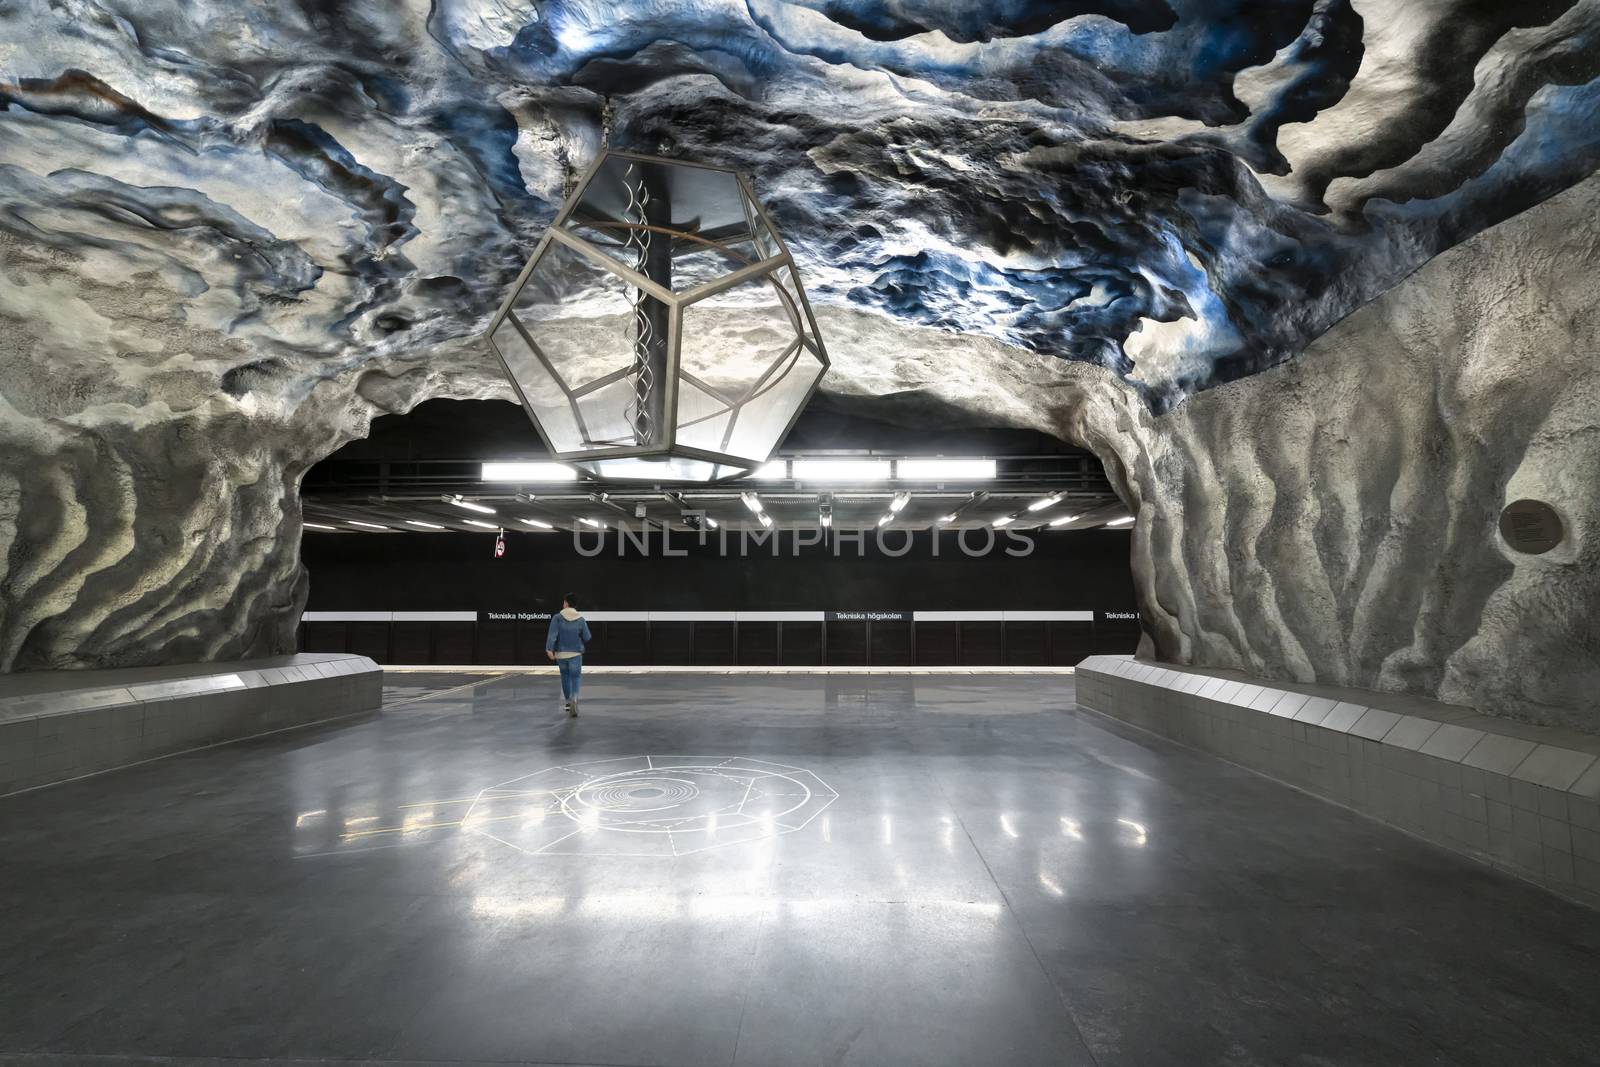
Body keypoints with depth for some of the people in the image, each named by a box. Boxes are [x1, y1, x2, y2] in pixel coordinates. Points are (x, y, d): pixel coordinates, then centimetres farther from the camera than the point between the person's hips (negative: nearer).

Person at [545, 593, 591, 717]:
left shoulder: (557, 617, -7)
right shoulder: (580, 619, -4)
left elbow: (552, 634, -17)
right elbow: (587, 638, 1)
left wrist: (549, 649, -21)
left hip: (561, 653, 1)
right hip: (576, 653, -1)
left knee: (565, 675, 21)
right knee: (575, 677, 1)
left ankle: (568, 701, 28)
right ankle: (574, 699, -24)